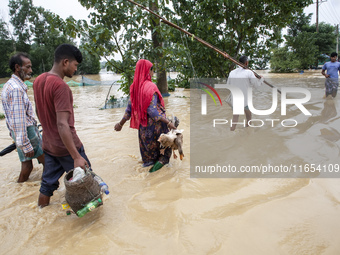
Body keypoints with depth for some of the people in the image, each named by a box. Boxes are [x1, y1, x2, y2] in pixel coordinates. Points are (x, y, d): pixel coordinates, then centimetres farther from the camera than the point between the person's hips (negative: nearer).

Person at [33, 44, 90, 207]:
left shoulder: (38, 81, 5)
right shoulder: (60, 86, -23)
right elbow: (62, 125, -29)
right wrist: (76, 156, -30)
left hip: (48, 144, 8)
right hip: (66, 146, -8)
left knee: (48, 182, 19)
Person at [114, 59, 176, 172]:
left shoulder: (135, 87, 0)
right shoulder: (150, 87, -20)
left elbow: (130, 108, 3)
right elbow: (152, 111, -25)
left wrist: (120, 124, 14)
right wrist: (168, 122, -26)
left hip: (143, 125, 7)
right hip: (155, 124, -6)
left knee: (147, 143, 22)